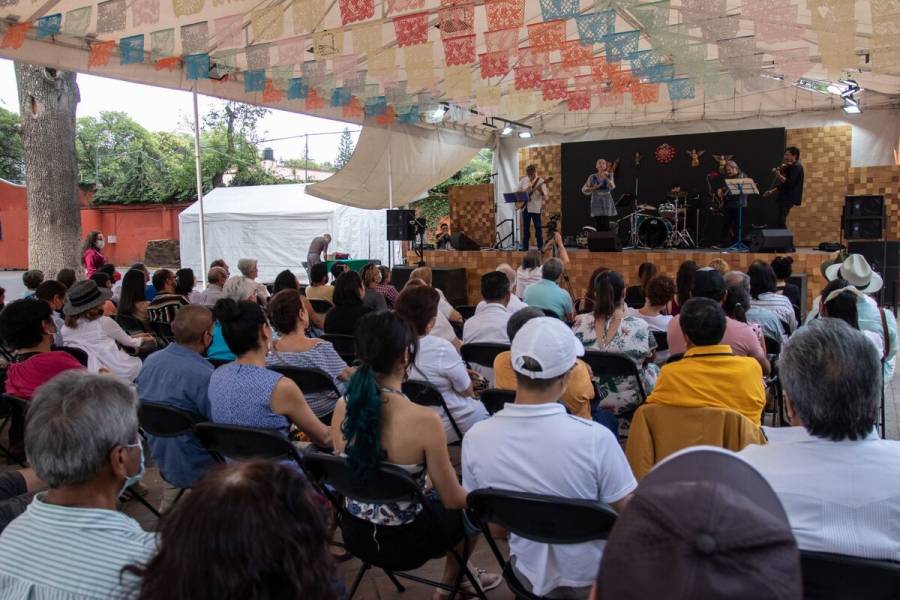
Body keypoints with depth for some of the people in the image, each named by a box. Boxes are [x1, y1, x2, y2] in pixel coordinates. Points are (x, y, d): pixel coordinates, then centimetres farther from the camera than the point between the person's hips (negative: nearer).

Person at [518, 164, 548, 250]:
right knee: (525, 227, 7)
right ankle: (525, 246, 13)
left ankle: (540, 246, 0)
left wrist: (541, 191, -28)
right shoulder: (523, 180, 7)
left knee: (537, 227, -4)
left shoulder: (540, 181, -4)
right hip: (525, 207, 4)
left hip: (535, 207, -3)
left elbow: (545, 195, -7)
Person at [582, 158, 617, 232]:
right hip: (596, 202, 0)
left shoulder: (609, 176, 1)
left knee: (606, 226, -7)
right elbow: (583, 189, 2)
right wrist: (593, 188, -16)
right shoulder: (592, 177, 2)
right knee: (598, 226, -4)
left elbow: (612, 187, -17)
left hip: (606, 202, 0)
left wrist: (606, 178, -32)